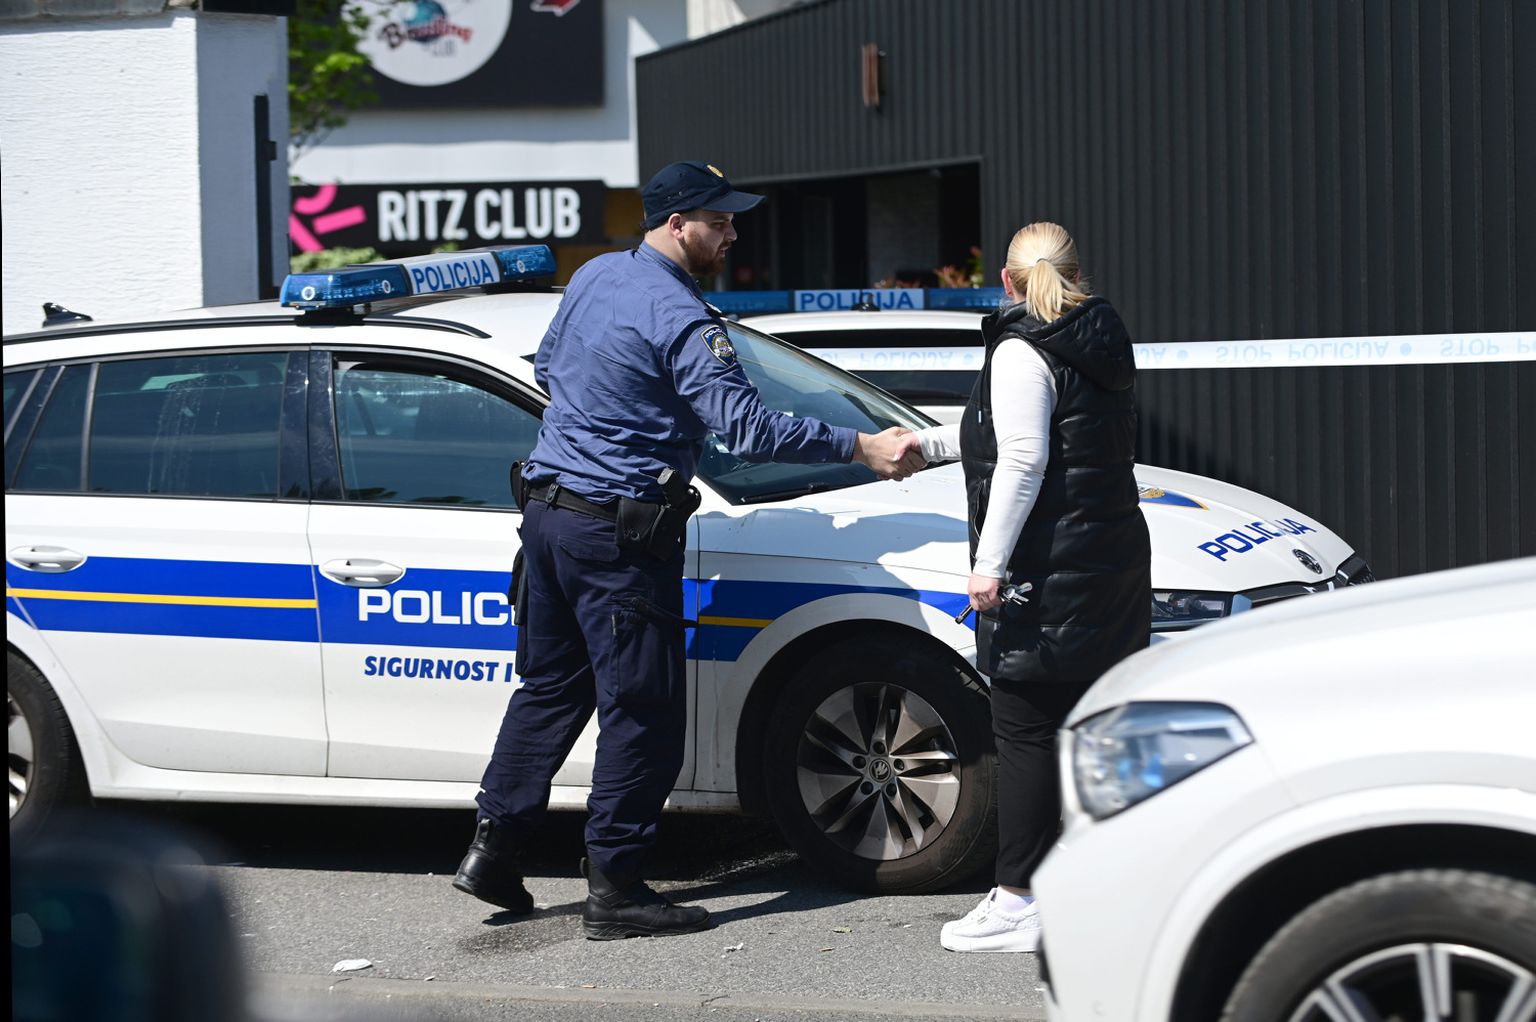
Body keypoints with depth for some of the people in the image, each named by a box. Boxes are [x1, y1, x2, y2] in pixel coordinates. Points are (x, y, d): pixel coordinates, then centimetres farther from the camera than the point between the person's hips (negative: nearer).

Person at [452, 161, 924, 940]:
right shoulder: (680, 319, -18)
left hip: (548, 507, 9)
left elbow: (547, 369, 25)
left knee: (549, 686, 18)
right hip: (619, 531, -9)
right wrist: (861, 448, -23)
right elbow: (747, 428, -24)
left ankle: (493, 848, 20)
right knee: (643, 708, -3)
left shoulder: (592, 278, 10)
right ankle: (613, 889, -1)